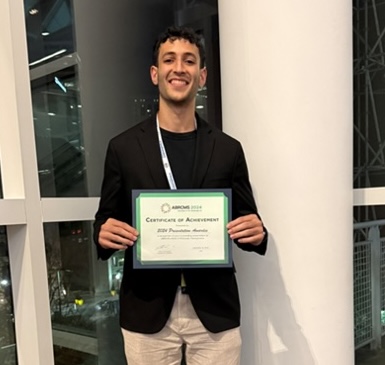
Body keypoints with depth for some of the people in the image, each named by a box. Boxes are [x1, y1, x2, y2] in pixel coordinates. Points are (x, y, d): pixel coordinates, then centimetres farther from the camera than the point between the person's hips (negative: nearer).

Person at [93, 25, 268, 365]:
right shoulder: (123, 147, 0)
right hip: (147, 311, 0)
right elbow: (105, 221, 6)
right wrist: (104, 234, -16)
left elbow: (247, 225, 8)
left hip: (215, 308, 1)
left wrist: (257, 233, -14)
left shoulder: (228, 149, 2)